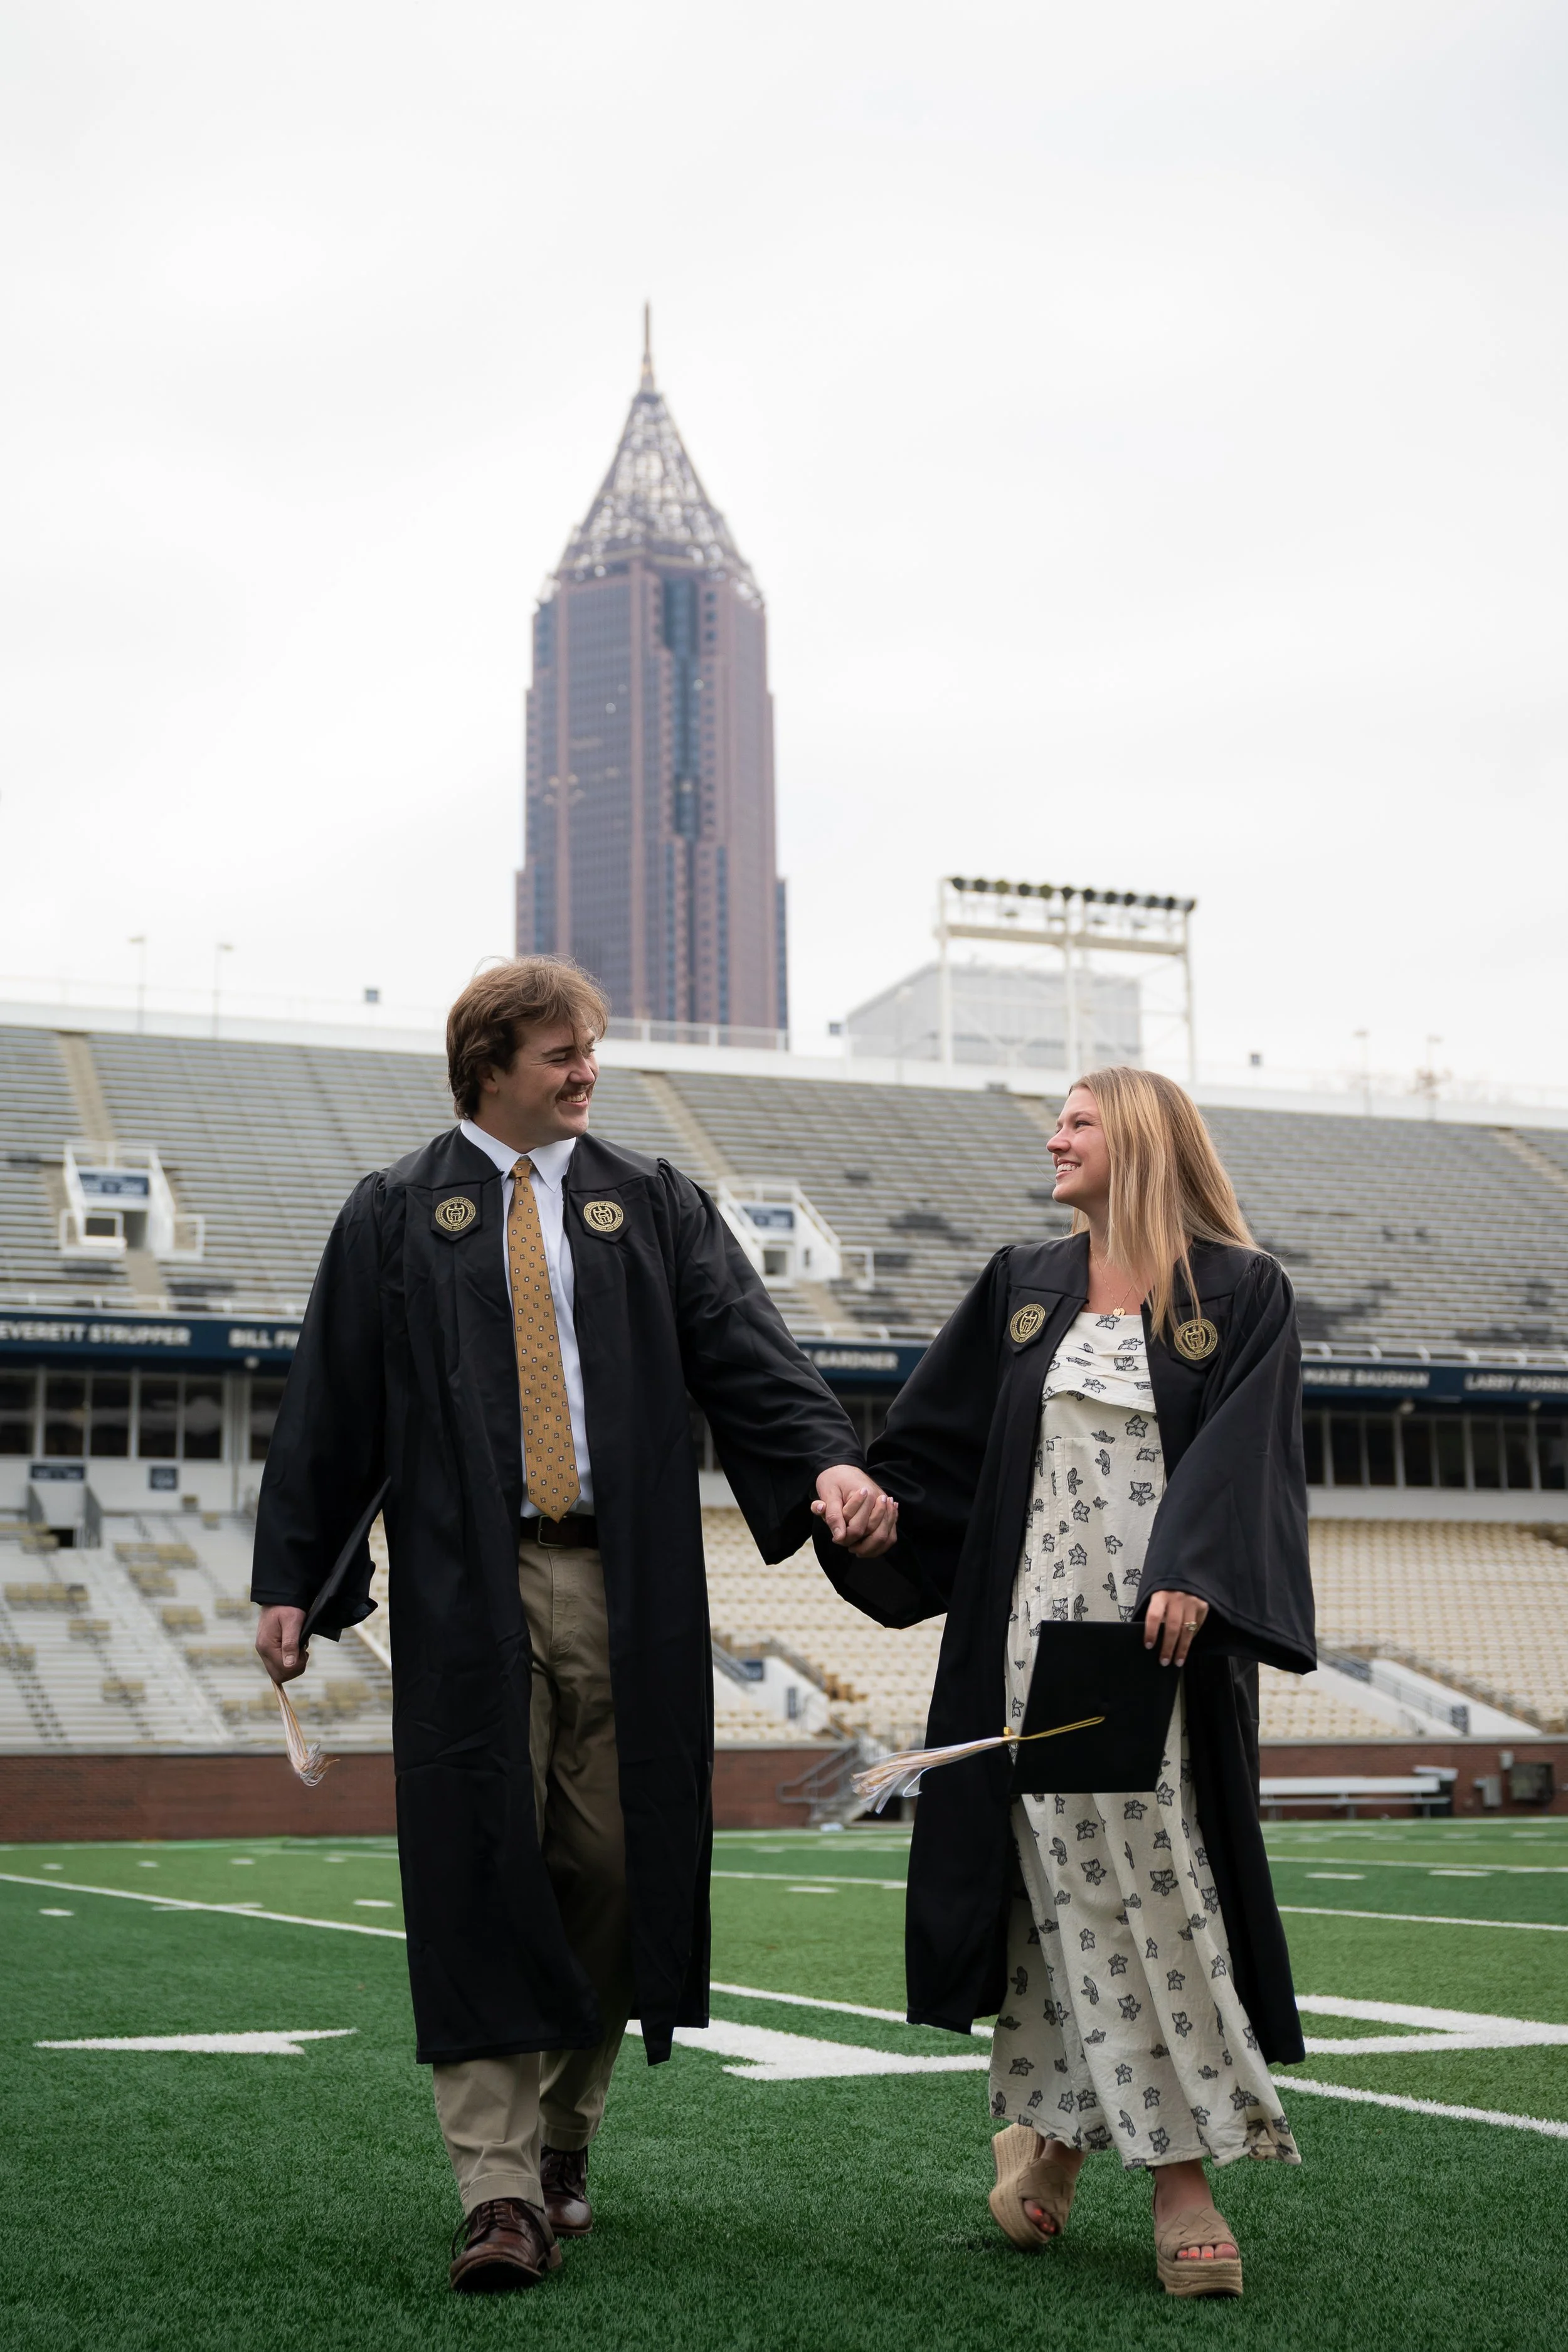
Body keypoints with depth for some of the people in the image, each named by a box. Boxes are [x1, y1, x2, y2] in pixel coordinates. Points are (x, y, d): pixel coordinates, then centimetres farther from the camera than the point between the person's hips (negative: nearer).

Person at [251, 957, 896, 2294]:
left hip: (623, 1585, 2)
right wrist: (289, 1579, 0)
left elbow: (745, 1349, 0)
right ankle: (501, 2196, -4)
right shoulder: (396, 1217, 9)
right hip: (467, 1587, -2)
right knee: (483, 1874, -6)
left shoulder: (653, 1205, 12)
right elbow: (330, 1401, 6)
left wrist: (830, 1459, -18)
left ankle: (562, 2145, 24)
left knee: (611, 1867, 5)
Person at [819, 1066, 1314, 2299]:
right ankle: (1055, 2126, 12)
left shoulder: (1243, 1294, 2)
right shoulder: (1024, 1285, 14)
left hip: (1163, 1629, -3)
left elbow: (1238, 1452, -10)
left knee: (1158, 1877, -3)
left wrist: (1187, 1577, -23)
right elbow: (935, 1437, 14)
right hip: (1035, 1621, 3)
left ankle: (1184, 2165, 4)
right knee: (1061, 1873, 0)